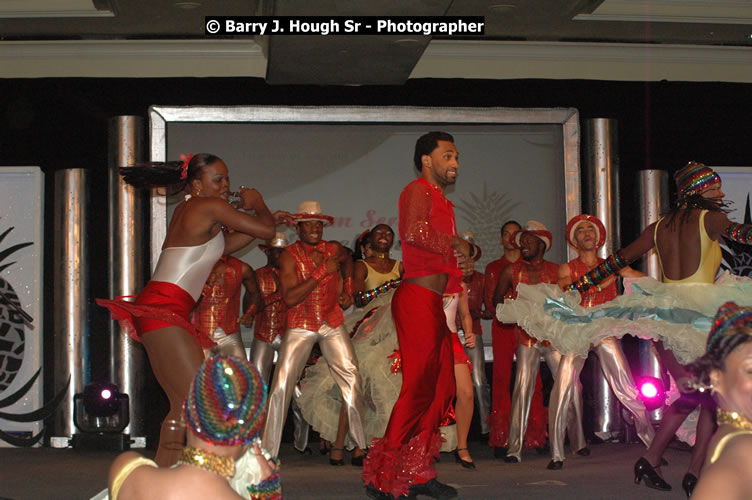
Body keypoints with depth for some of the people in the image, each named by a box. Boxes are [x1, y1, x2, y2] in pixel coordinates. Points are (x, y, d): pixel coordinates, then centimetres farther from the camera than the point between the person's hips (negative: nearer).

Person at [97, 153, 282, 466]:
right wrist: (258, 205, 17)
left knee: (183, 404, 11)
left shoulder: (188, 209, 21)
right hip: (166, 311, -10)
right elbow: (265, 231, -3)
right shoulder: (210, 207, -6)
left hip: (157, 311, 10)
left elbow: (223, 246, 30)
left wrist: (266, 220, 27)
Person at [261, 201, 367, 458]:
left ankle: (362, 444, 9)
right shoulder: (289, 255, -11)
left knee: (352, 378, -3)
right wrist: (321, 272, -23)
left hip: (332, 324, 3)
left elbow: (348, 262, 28)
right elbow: (289, 298, -23)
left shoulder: (334, 250, 1)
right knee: (281, 385, -10)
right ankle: (269, 449, -3)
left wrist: (348, 290, 16)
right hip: (300, 326, -3)